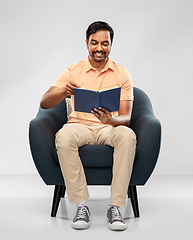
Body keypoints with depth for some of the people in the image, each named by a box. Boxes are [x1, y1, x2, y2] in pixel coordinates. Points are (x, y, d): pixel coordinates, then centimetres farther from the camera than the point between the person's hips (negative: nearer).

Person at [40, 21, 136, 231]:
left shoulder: (122, 74, 7)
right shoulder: (73, 71, 6)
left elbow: (126, 117, 0)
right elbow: (44, 103, -5)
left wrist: (111, 119, -25)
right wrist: (64, 92, -27)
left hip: (109, 127, 0)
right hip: (79, 125, 0)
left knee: (127, 135, -34)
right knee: (63, 136, -35)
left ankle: (115, 207, -29)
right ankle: (81, 205, -26)